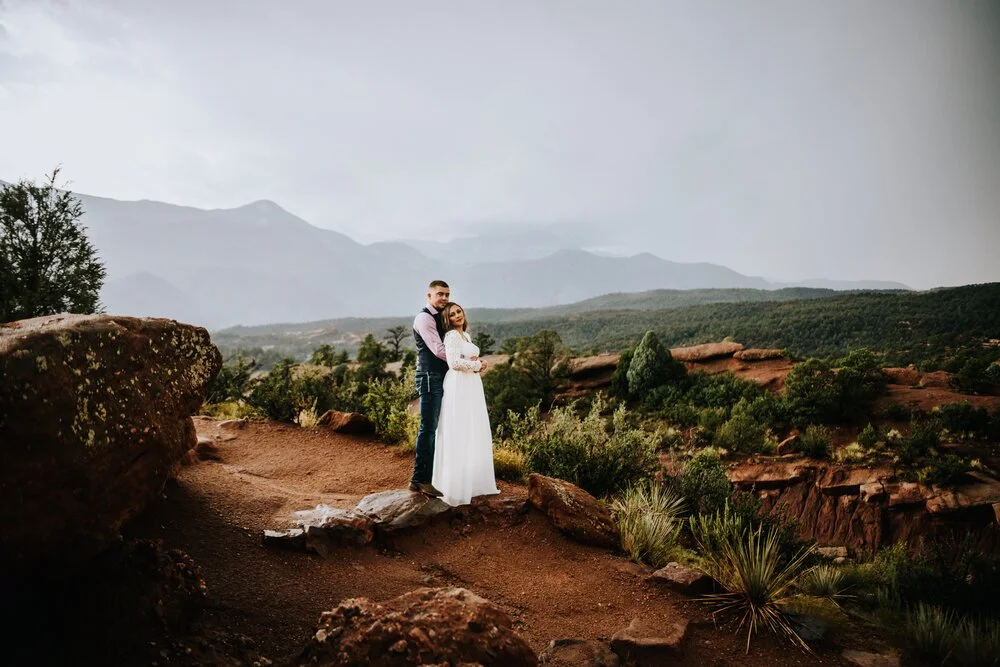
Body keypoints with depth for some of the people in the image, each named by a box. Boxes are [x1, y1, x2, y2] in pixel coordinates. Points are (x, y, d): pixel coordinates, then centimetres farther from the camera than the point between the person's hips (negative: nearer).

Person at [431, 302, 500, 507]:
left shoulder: (466, 335, 17)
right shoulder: (451, 335, -10)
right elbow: (454, 362, -21)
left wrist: (479, 364, 5)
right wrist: (477, 365, -10)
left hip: (472, 386, 9)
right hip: (459, 386, -9)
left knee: (475, 434, 13)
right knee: (459, 436, -6)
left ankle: (471, 482, 23)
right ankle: (456, 487, 0)